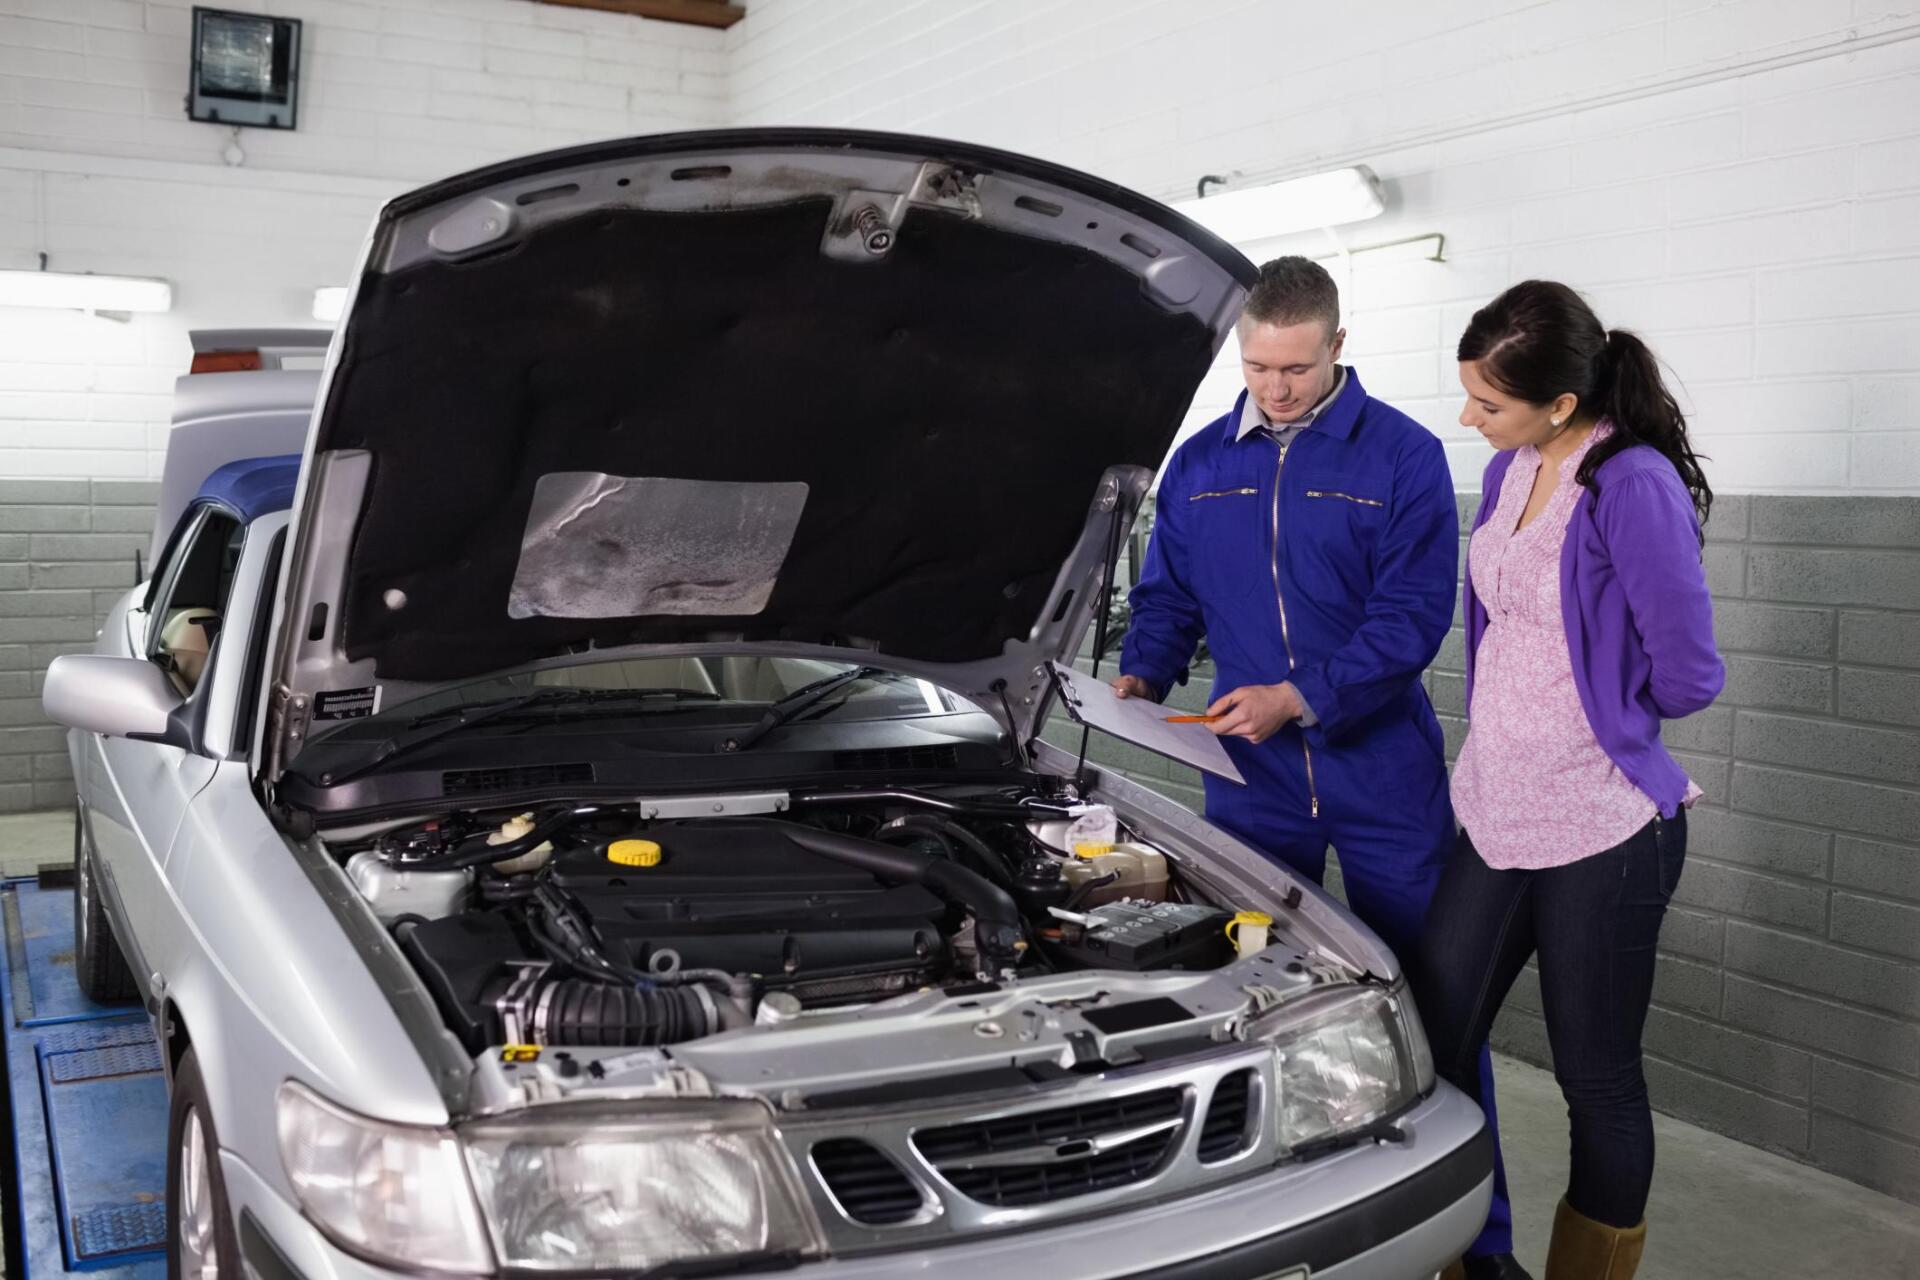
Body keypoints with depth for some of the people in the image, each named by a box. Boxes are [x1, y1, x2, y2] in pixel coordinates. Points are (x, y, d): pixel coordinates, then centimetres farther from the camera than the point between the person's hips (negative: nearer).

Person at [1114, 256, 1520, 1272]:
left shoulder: (1402, 456, -4)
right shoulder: (1200, 464, 8)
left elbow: (1412, 616, -11)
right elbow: (1167, 598, 14)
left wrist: (1300, 696, -21)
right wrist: (1142, 677, -6)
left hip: (1382, 778, -3)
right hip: (1252, 783, 3)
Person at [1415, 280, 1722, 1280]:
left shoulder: (1635, 484, -18)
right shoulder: (1508, 472, 5)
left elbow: (1687, 677, -16)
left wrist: (1596, 719, 1)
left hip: (1602, 830, -7)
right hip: (1494, 809, 8)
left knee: (1597, 1078, 9)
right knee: (1432, 1041, 11)